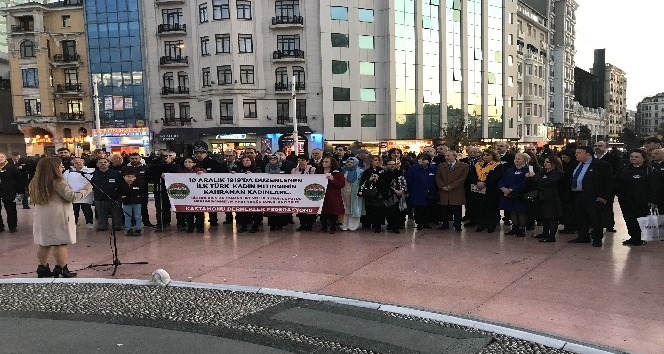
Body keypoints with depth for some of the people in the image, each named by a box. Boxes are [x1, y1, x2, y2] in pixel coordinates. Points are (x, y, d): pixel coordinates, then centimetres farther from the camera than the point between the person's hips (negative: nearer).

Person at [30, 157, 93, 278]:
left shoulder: (36, 183, 8)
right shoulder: (58, 182, -15)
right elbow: (72, 197, -14)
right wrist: (87, 188, -4)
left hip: (41, 217, 8)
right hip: (57, 217, -8)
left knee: (45, 244, 14)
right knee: (60, 244, 0)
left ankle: (43, 268, 21)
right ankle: (61, 269, 3)